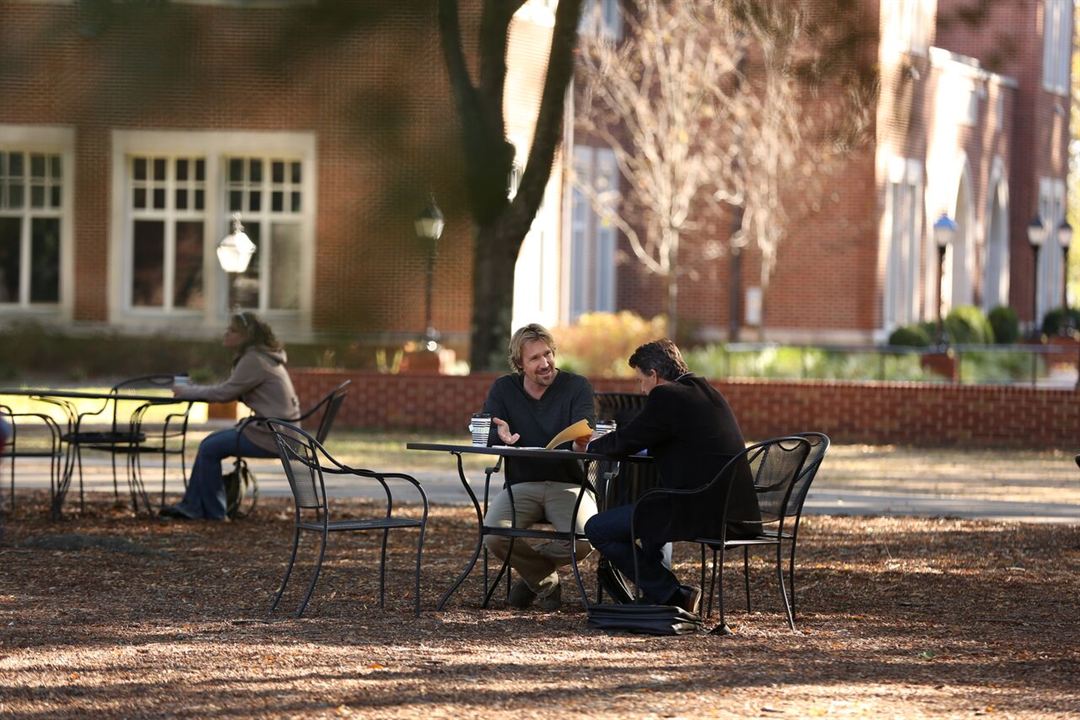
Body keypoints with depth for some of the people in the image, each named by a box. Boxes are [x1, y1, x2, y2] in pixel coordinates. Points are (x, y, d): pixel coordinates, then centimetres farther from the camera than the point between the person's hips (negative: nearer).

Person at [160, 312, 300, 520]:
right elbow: (231, 390, 16)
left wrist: (186, 391, -5)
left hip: (271, 436, -10)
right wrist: (192, 390, 5)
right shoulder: (261, 356, 15)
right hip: (277, 430, 10)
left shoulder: (254, 361, -16)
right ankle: (191, 506, 8)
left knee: (210, 448, -7)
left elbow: (224, 393, -16)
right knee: (211, 442, 10)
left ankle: (213, 511, 3)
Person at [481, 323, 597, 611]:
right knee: (494, 536, -30)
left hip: (567, 484, -1)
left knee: (584, 541, -31)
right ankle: (546, 582, 2)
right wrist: (500, 435, -32)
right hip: (521, 485, 1)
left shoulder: (577, 387, -1)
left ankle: (532, 571, 5)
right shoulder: (503, 389, 6)